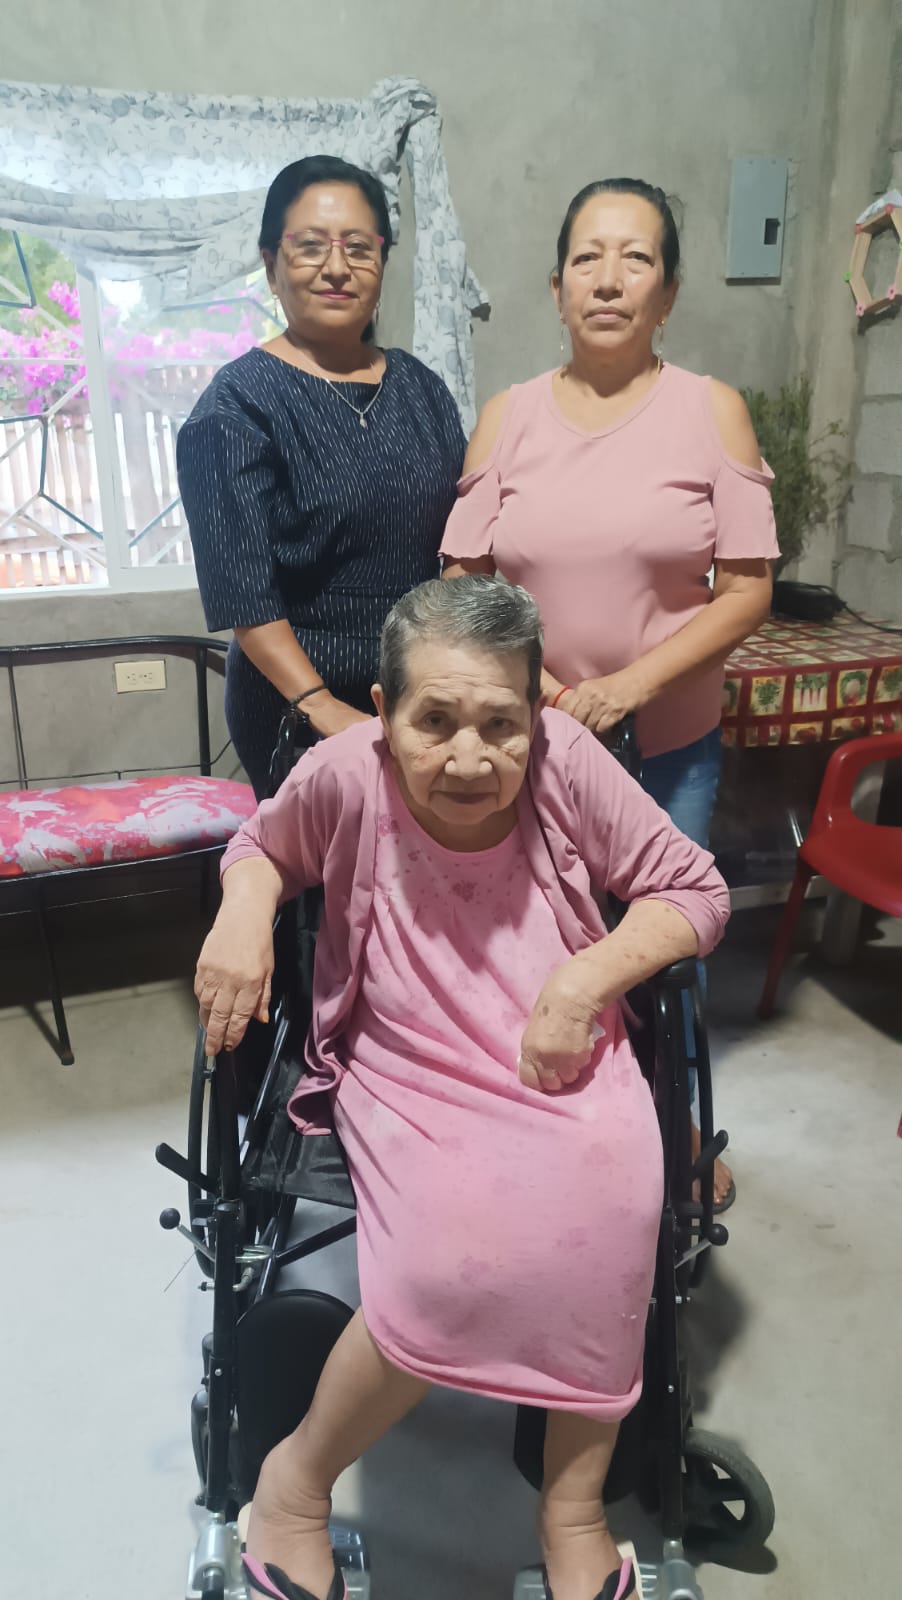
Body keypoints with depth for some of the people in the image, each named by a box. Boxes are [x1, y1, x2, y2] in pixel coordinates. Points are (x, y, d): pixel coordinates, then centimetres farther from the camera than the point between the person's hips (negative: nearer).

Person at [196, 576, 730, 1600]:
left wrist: (588, 977, -18)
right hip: (408, 1076, -1)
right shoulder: (344, 776, -15)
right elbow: (263, 845, 8)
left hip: (563, 1063, 2)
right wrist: (243, 907, -15)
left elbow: (695, 889, -3)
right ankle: (297, 1478, 3)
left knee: (611, 1193, -28)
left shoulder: (566, 762, -14)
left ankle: (573, 1505, 0)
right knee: (457, 1243, -28)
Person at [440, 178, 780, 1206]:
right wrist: (532, 683, -15)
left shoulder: (711, 411, -3)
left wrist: (630, 683, -18)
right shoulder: (508, 416, 1)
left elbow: (747, 589, -6)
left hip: (670, 744, -1)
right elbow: (462, 578, 0)